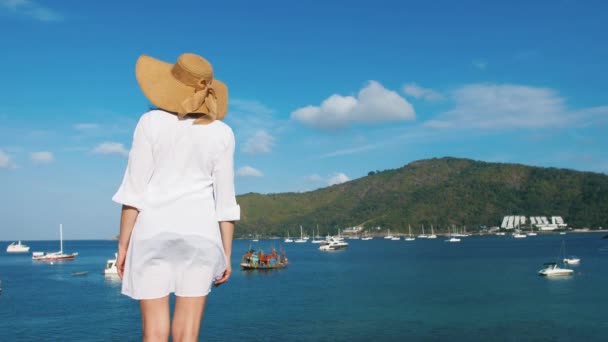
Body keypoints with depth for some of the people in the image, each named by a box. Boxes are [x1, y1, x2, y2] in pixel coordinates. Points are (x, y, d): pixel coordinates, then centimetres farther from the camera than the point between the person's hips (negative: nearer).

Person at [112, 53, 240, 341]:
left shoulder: (151, 123, -3)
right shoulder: (221, 133, 3)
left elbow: (135, 190, -5)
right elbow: (225, 199, 2)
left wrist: (123, 245, 0)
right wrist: (227, 255, 8)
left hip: (154, 232, -1)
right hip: (199, 233, 2)